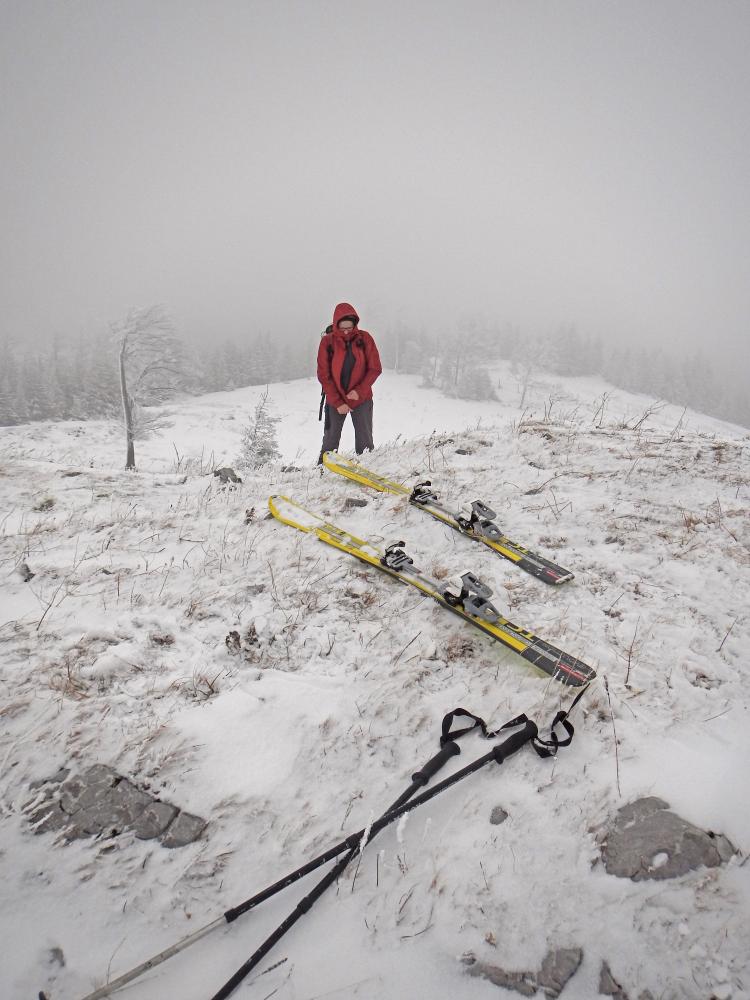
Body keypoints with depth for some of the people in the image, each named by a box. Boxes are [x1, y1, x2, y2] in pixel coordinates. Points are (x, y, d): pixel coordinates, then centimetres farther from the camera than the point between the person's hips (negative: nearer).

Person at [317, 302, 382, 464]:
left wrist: (359, 391, -17)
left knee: (365, 442, 2)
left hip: (361, 399, 0)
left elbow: (375, 369, -4)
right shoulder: (327, 341, -7)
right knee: (330, 442, 4)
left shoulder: (364, 338, -6)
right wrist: (338, 403, -13)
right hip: (335, 401, 0)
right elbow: (324, 375, -7)